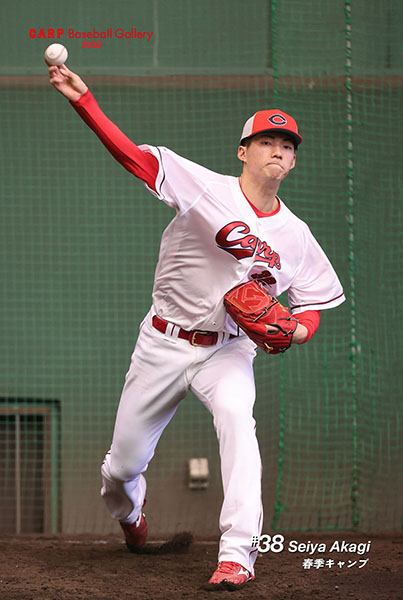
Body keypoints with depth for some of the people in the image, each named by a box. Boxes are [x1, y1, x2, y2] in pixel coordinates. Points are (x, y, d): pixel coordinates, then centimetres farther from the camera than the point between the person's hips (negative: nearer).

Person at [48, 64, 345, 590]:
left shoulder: (296, 237, 3)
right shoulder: (205, 188, -9)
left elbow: (312, 308, 11)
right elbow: (130, 154, -19)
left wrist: (292, 330, -14)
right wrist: (85, 101, -32)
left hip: (228, 351, 1)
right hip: (164, 343, -1)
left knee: (235, 415, -33)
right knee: (124, 464, 6)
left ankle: (238, 552, -34)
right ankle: (128, 517, 45)